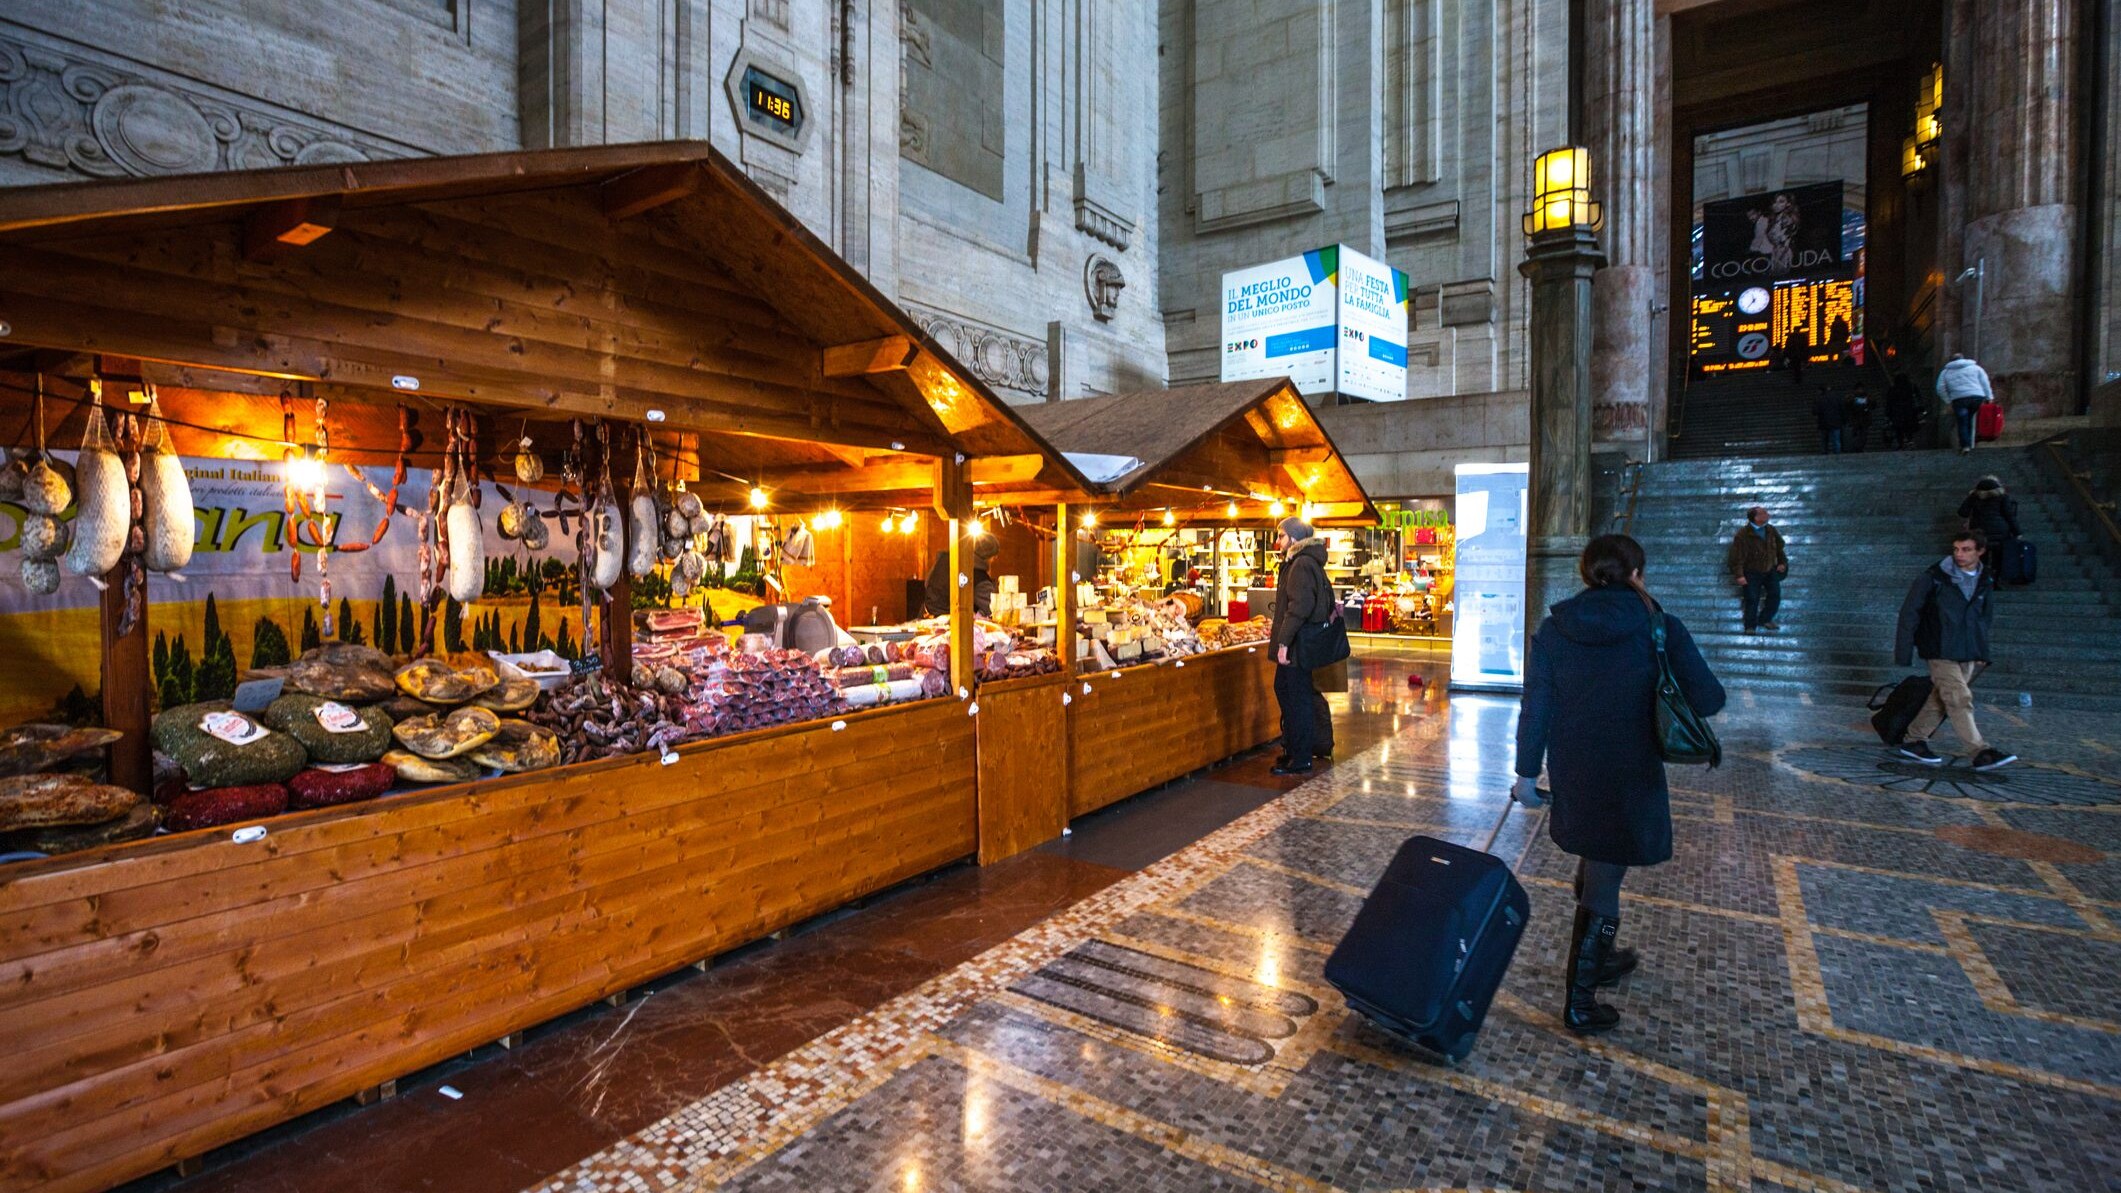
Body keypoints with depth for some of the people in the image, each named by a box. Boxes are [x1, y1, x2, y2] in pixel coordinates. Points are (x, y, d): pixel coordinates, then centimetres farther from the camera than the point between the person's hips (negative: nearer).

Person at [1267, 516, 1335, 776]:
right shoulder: (1297, 562, 16)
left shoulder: (1302, 564, -17)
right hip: (1296, 643, 11)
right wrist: (1278, 628, 23)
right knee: (1283, 689, 18)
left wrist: (1284, 641, -26)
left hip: (1297, 646, -11)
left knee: (1297, 698, -3)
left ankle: (1300, 759, 6)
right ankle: (1292, 748, 29)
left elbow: (1300, 606, -26)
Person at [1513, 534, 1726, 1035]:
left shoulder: (1553, 630, -4)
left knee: (1592, 865, 26)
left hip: (1571, 775, 4)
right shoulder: (1660, 629, -11)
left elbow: (1535, 706, -4)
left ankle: (1599, 959, 46)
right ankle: (1580, 1003, 14)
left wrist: (1527, 772, 3)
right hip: (1628, 778, -4)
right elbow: (1708, 699, -8)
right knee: (1603, 883, 6)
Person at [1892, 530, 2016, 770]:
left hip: (1969, 654, 6)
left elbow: (1986, 616, 21)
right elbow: (1910, 612, -5)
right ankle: (1982, 752, -11)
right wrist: (1904, 649, -7)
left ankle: (1913, 741, 20)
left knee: (1941, 699, 9)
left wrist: (1981, 651, 16)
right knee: (1960, 699, -12)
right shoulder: (1933, 577, -8)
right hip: (1940, 651, -6)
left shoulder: (1985, 581, 9)